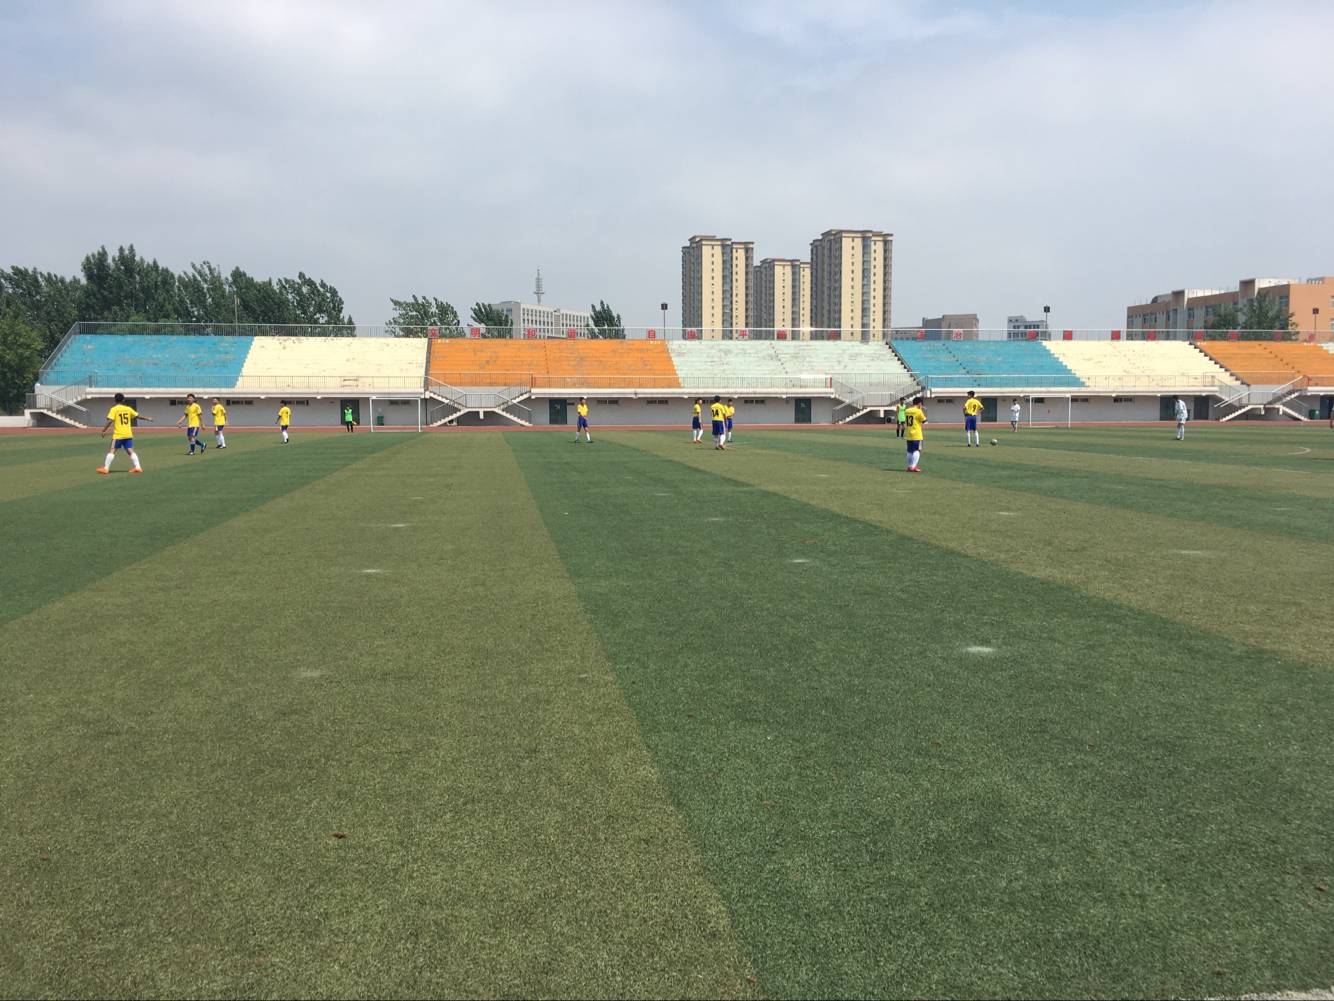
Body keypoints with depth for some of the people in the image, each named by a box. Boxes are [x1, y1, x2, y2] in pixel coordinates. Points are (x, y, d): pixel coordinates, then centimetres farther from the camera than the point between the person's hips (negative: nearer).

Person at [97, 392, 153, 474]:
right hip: (128, 434, 4)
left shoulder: (114, 409, -4)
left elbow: (110, 421, -13)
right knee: (130, 451, 6)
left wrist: (104, 430, -9)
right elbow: (138, 416, 19)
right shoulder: (128, 408, 9)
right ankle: (137, 467, 2)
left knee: (112, 451, -2)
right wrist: (147, 418, 34)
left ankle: (105, 468, -3)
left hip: (118, 435, -4)